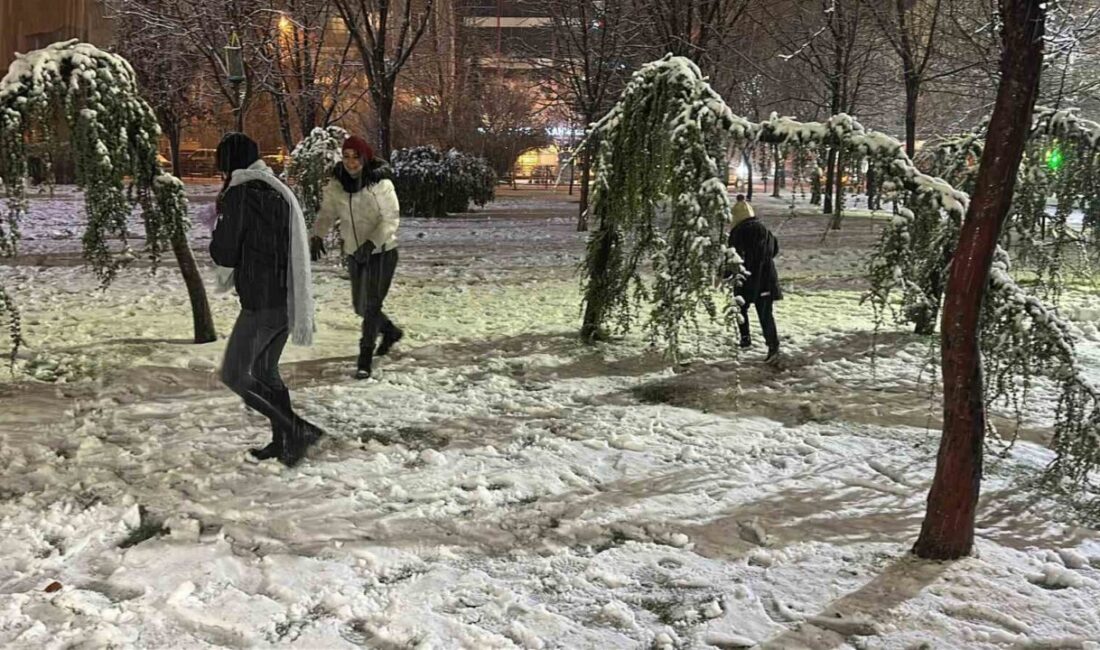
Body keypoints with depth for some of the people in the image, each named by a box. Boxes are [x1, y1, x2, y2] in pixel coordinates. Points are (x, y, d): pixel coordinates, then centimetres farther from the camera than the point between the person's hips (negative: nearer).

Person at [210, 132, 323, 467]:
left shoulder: (240, 194, -13)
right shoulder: (277, 189, 13)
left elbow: (224, 254, -11)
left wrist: (219, 226, 8)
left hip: (262, 302, -8)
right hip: (287, 299, 8)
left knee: (235, 375, 0)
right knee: (265, 370, 19)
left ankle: (298, 430, -3)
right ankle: (283, 441, 25)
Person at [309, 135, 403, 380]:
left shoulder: (381, 183, -17)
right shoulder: (336, 185, -3)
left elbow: (391, 218, -20)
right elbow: (326, 213, -3)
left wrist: (372, 242, -33)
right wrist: (317, 236, -23)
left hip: (382, 252, -6)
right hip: (354, 254, 6)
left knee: (372, 304, -8)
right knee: (360, 306, 16)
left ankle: (365, 358, 3)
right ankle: (391, 331, 43)